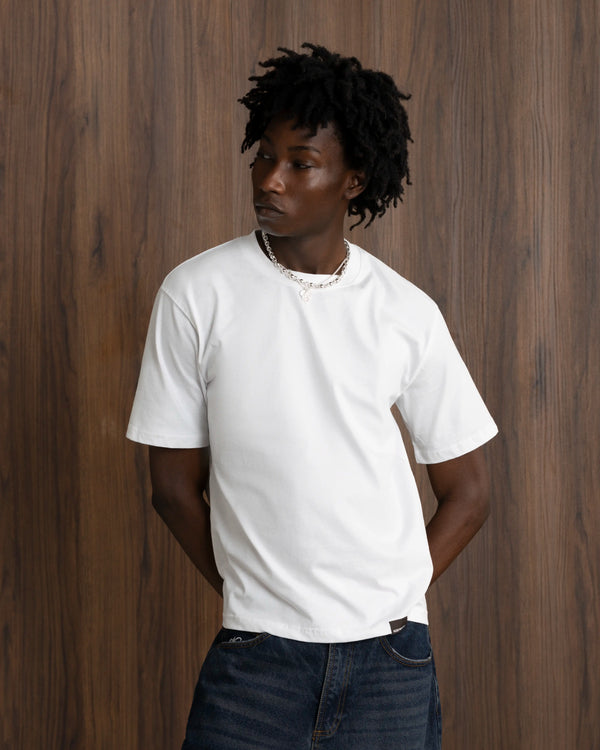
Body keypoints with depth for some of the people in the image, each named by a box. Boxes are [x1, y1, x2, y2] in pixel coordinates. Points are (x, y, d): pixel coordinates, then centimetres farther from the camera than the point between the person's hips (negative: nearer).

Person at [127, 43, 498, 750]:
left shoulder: (407, 312, 0)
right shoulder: (196, 294, -4)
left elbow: (467, 491, 7)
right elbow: (174, 484, 2)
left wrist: (393, 599, 1)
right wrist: (249, 596, 2)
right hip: (255, 656, -1)